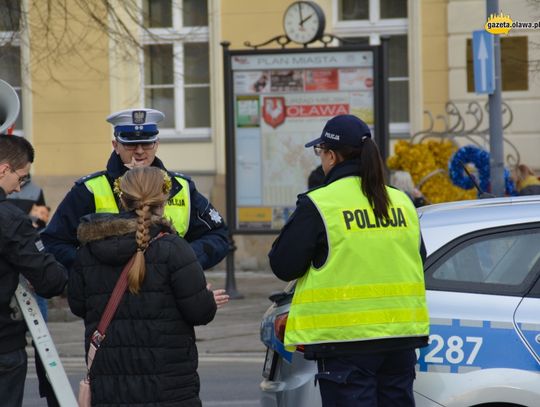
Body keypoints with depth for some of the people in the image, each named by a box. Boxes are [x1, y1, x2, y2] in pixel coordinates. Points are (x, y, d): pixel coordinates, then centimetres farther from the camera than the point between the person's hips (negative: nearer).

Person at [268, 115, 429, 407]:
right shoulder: (402, 202, 8)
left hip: (347, 341, -6)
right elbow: (419, 259, 18)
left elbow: (283, 266, -6)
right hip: (401, 336, 6)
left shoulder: (317, 205, -10)